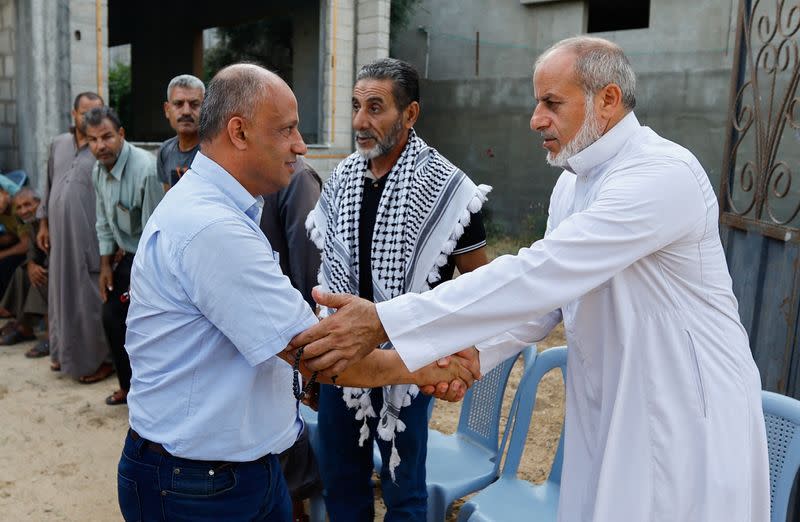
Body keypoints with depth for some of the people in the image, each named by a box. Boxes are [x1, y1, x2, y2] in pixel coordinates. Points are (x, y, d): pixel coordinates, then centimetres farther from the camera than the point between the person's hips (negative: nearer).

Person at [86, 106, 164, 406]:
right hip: (126, 255, 9)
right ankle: (128, 386, 35)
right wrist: (106, 266, 12)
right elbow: (104, 223, 13)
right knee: (112, 318, 14)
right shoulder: (98, 172, 1)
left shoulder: (146, 169, -28)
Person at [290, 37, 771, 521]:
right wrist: (472, 351, -12)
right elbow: (547, 293, 6)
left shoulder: (663, 175, -24)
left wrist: (384, 322, -34)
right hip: (606, 409, 7)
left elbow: (537, 274, -33)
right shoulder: (573, 182, 6)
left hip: (689, 418, -7)